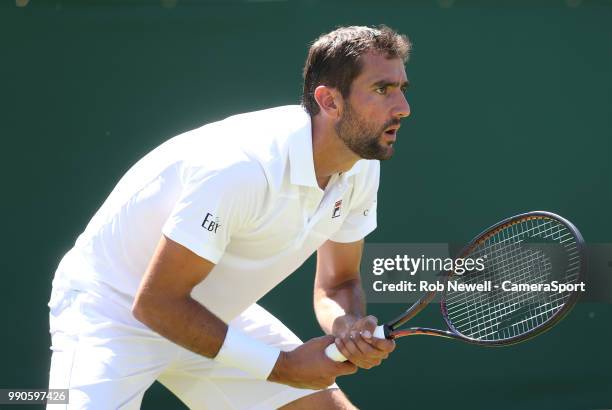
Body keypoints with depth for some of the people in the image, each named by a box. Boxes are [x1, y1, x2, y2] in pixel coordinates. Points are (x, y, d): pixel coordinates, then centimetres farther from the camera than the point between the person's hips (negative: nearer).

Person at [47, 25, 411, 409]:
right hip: (111, 309, -8)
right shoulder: (243, 168, -34)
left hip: (210, 317, 8)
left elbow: (337, 284, 5)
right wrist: (281, 365, -26)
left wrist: (352, 327, -20)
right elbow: (155, 303, -29)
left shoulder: (362, 168, -9)